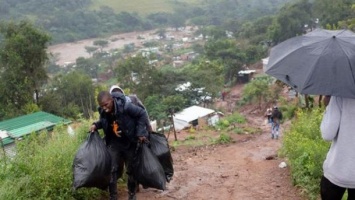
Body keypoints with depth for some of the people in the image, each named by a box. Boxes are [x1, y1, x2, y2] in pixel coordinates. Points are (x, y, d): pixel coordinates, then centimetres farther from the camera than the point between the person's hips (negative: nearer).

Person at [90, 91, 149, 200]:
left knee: (132, 170, 9)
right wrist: (96, 125, -9)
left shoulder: (125, 106, -28)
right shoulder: (103, 112, -11)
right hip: (114, 144, 3)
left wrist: (140, 133, -19)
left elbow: (142, 114, -17)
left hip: (130, 143, -3)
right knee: (112, 170, -1)